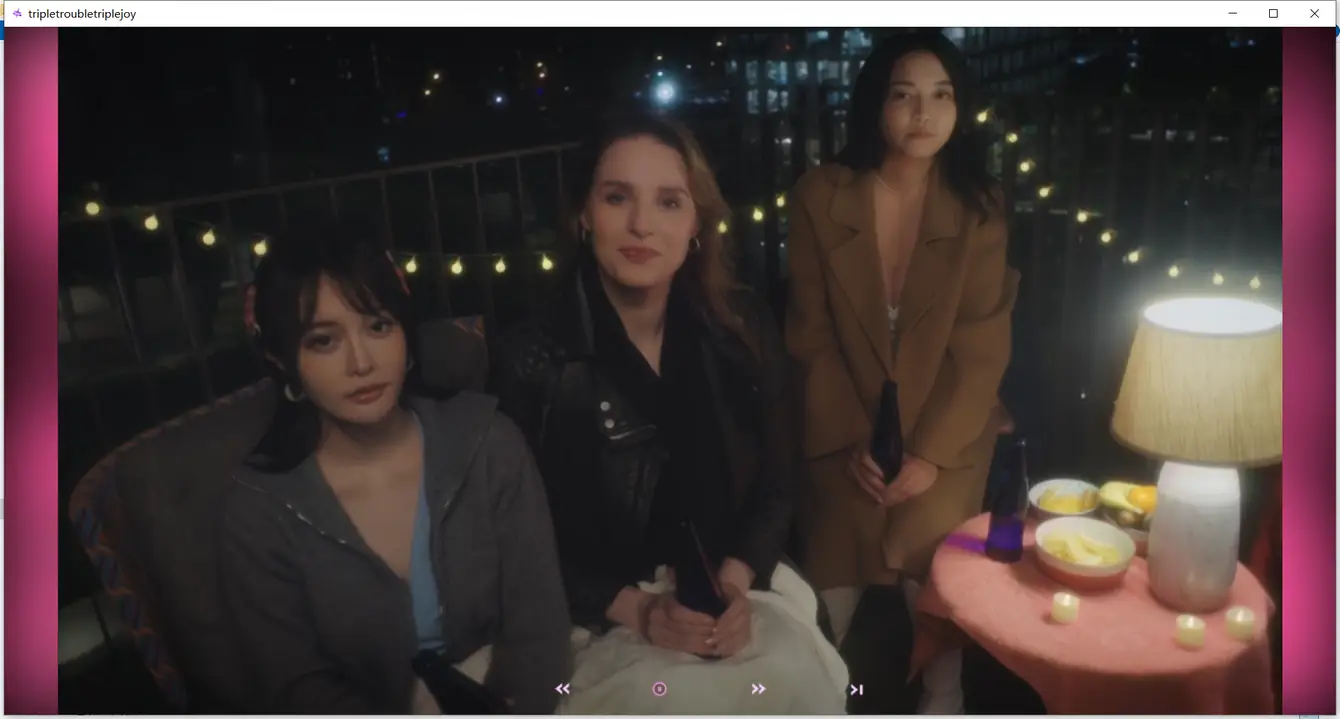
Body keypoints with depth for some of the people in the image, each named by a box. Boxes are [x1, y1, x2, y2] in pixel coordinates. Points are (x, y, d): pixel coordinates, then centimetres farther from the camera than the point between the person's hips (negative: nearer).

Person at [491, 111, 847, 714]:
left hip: (735, 586, 4)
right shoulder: (534, 359, -11)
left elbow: (775, 484, 3)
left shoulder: (744, 328, -2)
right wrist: (633, 608, -18)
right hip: (601, 613, -3)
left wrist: (738, 579, -13)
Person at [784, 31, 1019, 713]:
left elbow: (981, 346, -8)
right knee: (830, 586, 5)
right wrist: (850, 444, -9)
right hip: (847, 438, 0)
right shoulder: (820, 196, -9)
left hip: (946, 440, 0)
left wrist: (930, 453, -13)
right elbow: (811, 334, -7)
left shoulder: (979, 207, -8)